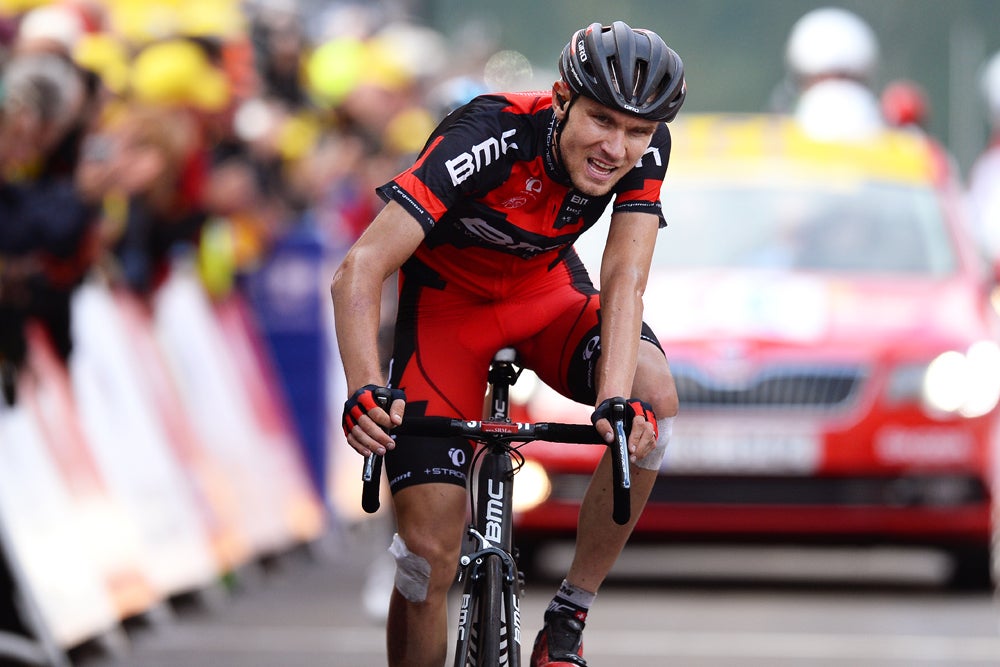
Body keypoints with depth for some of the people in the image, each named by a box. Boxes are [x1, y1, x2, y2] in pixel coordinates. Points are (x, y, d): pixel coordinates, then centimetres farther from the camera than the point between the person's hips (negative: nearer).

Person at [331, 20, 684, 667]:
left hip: (546, 288, 3)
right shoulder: (492, 139, -36)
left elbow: (624, 282, -27)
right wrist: (366, 391, -55)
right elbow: (360, 271, -40)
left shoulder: (646, 149, -22)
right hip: (447, 296, -3)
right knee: (430, 547, -14)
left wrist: (616, 403, -45)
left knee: (654, 398, -29)